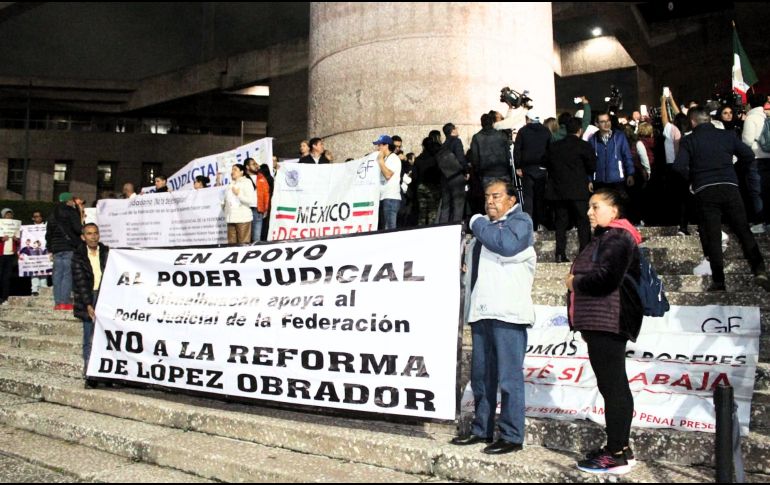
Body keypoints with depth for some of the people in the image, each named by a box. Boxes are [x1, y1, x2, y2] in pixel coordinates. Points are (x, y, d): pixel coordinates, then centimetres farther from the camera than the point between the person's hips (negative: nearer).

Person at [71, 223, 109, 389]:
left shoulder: (107, 252, 5)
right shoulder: (78, 256, 1)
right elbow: (80, 282, -6)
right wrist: (88, 305, -15)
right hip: (88, 299, -1)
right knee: (89, 341, 1)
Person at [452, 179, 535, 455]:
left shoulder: (520, 221, 2)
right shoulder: (484, 227, 26)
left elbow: (508, 245, -19)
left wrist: (478, 223, -7)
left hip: (507, 313, -8)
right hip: (481, 311, 8)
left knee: (509, 376, -6)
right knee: (481, 376, 11)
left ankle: (512, 436, 1)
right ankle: (482, 430, 20)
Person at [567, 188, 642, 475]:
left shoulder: (617, 237, -10)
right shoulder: (607, 237, 23)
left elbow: (607, 277, -23)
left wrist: (575, 282, -8)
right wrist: (578, 281, 8)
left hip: (608, 322, -11)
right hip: (601, 323, 11)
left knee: (612, 385, -8)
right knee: (613, 386, 14)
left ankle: (616, 455, -4)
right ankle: (619, 448, 22)